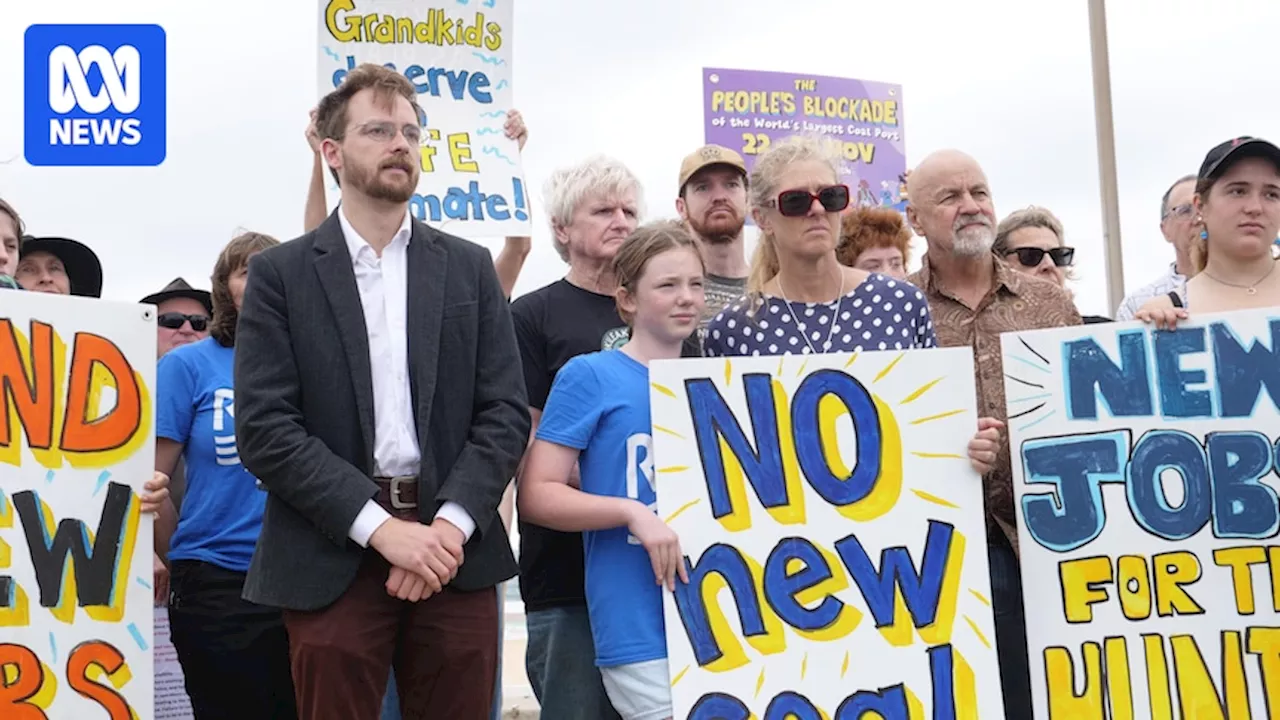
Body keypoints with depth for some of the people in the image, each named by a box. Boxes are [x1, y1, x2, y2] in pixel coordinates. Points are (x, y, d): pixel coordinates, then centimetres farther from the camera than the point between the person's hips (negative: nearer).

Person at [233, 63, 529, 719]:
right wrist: (381, 527, -14)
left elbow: (506, 412, 5)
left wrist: (450, 523, -10)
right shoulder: (280, 273, 3)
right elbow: (263, 429, -6)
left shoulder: (469, 267, 11)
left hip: (453, 548, 2)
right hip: (332, 558, -2)